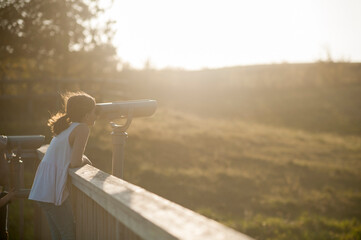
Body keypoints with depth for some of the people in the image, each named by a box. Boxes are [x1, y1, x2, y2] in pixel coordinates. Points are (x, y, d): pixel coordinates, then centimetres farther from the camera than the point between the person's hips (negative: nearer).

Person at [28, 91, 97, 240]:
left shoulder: (67, 127, 16)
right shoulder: (82, 128, -11)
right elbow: (75, 162, -18)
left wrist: (81, 159, 8)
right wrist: (85, 160, 2)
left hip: (41, 188, 9)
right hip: (51, 191, -9)